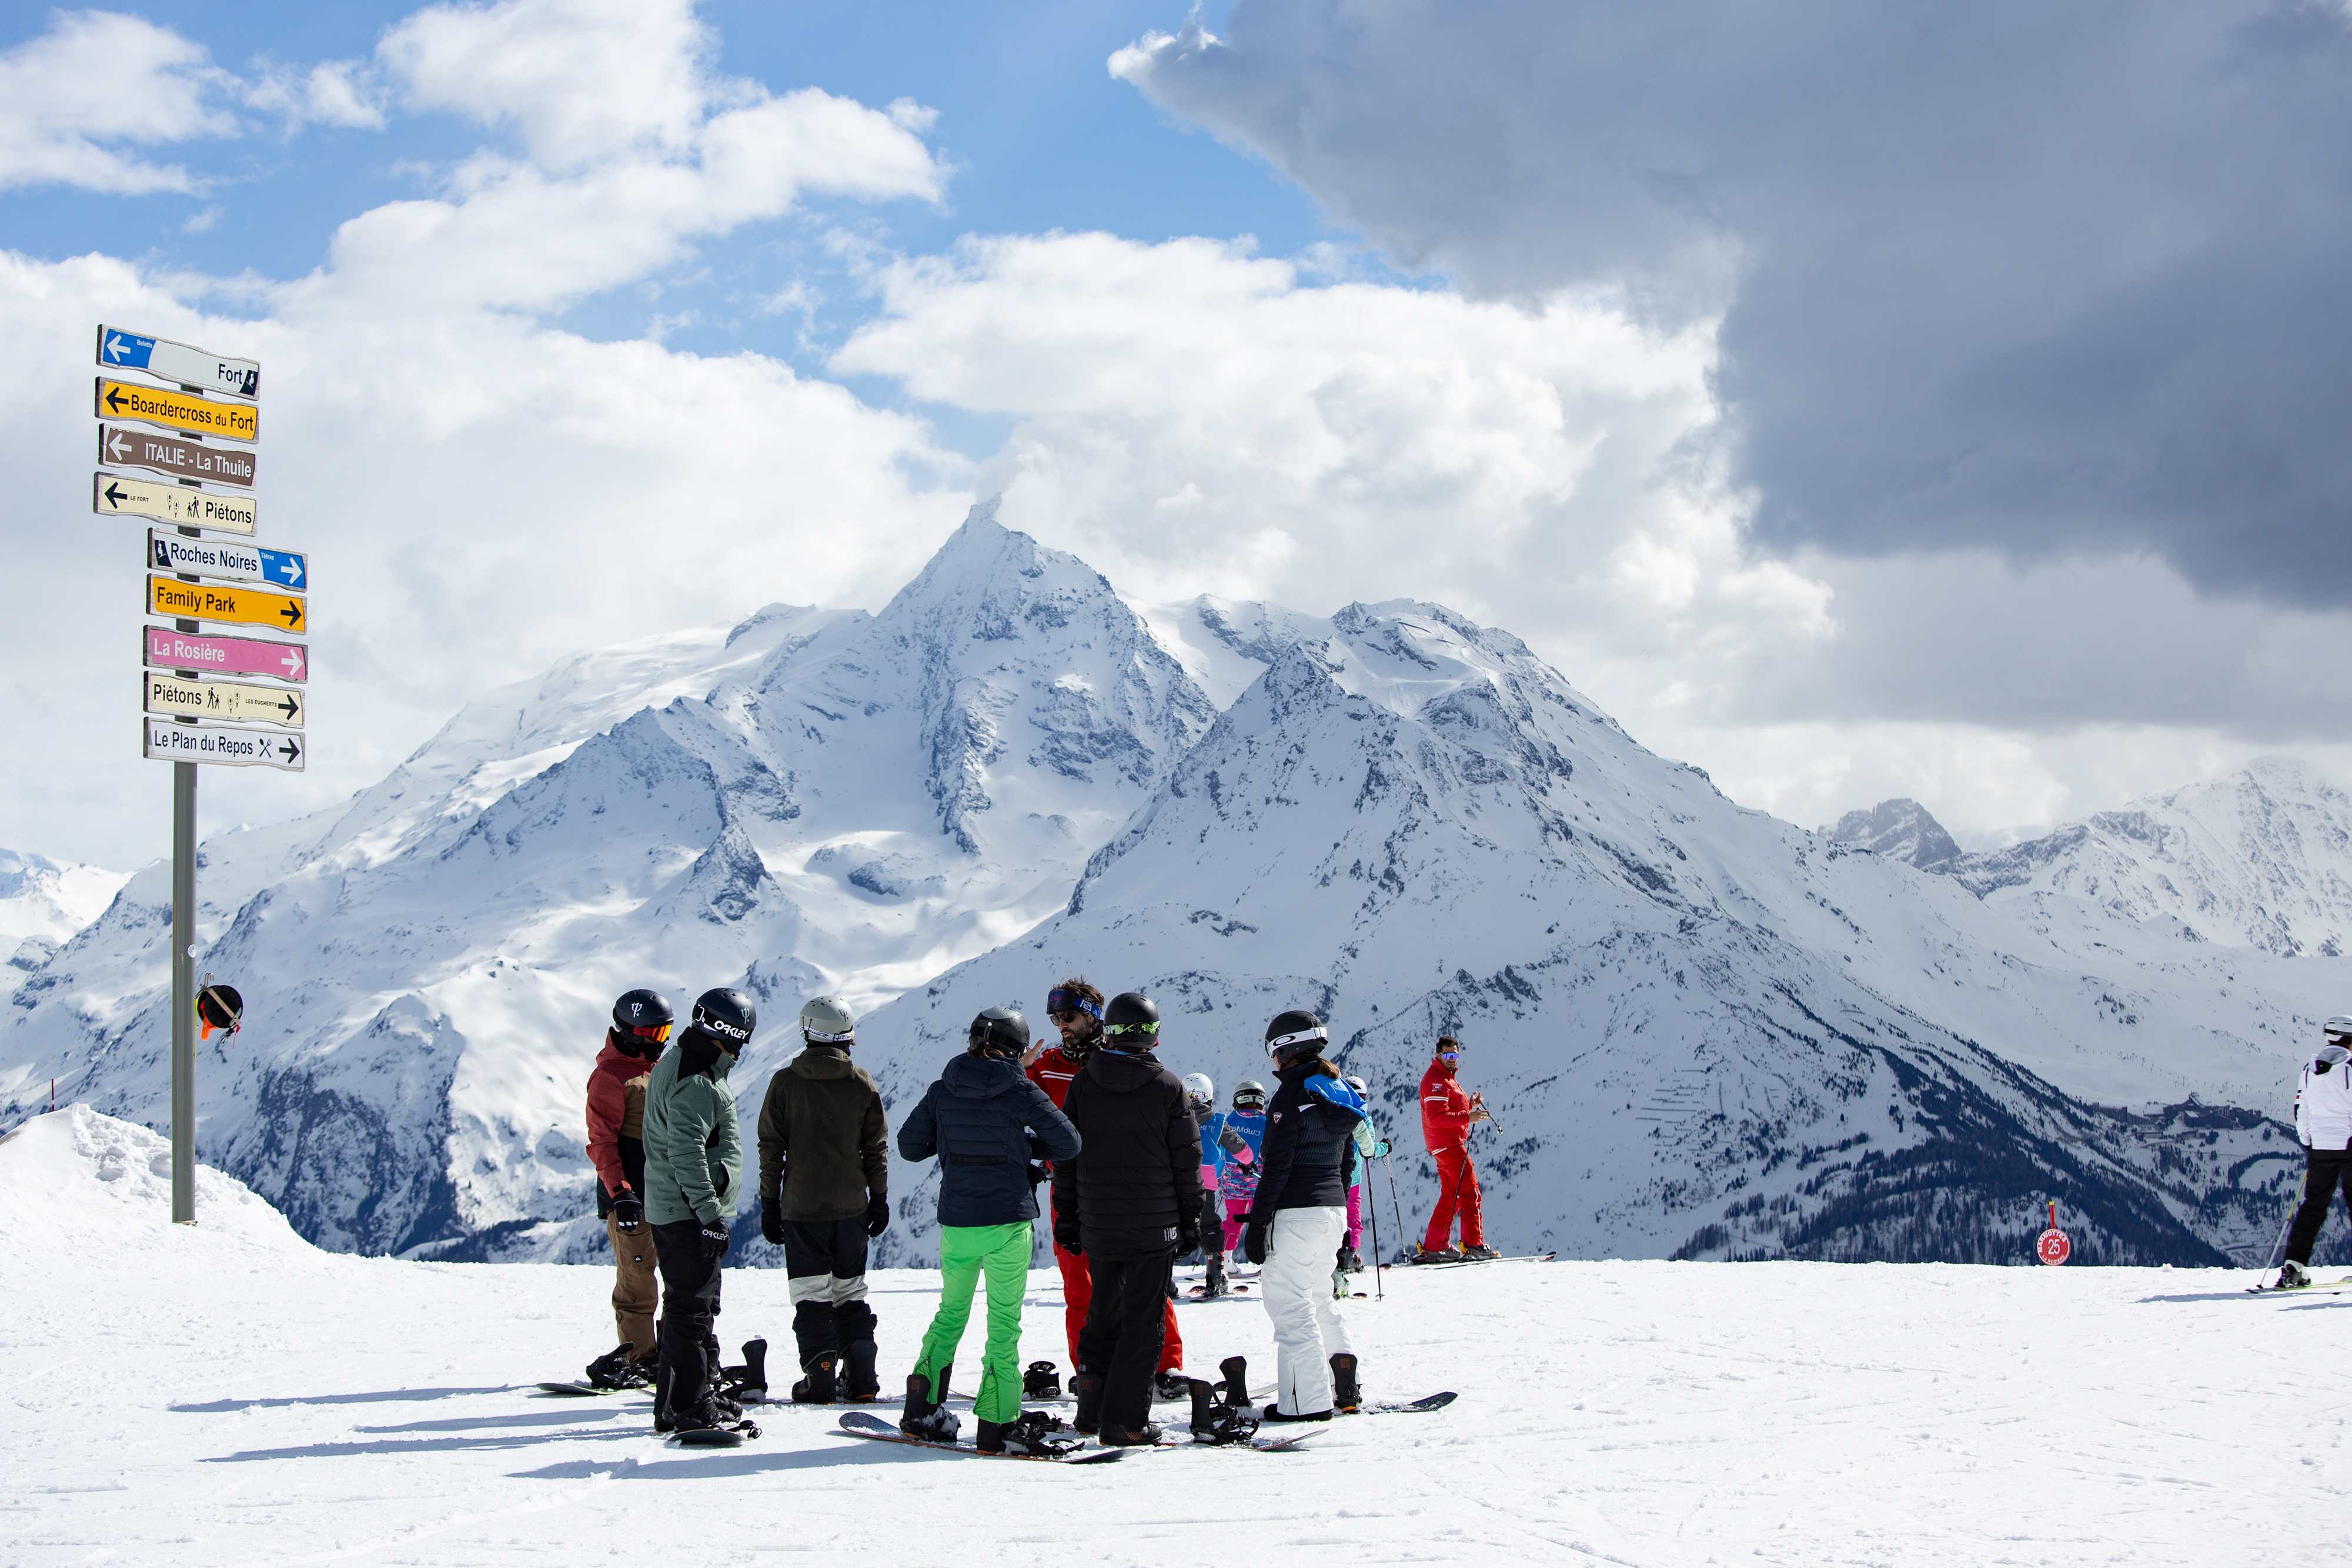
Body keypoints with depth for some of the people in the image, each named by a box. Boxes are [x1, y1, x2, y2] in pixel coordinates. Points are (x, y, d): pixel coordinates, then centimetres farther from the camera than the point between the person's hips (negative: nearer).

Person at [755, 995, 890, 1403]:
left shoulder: (785, 1082, -5)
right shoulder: (863, 1083, 0)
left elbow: (771, 1148, -3)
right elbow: (877, 1148, 5)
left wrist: (769, 1204, 3)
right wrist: (879, 1198, 15)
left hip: (802, 1207, -3)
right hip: (851, 1207, 3)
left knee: (812, 1295, 1)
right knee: (851, 1292, 13)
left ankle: (820, 1379, -4)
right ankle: (861, 1378, 11)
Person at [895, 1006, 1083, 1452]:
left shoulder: (942, 1091, 2)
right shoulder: (1021, 1093, -7)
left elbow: (909, 1145, 8)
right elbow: (1068, 1143, -2)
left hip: (956, 1224, 4)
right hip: (1008, 1222, -4)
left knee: (951, 1313, 18)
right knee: (1004, 1322, 2)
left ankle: (921, 1407, 16)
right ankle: (998, 1422, 0)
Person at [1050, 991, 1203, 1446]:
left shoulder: (1083, 1083, 0)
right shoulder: (1167, 1087, -7)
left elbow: (1065, 1156, 4)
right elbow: (1187, 1163, -2)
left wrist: (1066, 1218, 13)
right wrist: (1191, 1221, 8)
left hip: (1098, 1226, 3)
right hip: (1155, 1227, -3)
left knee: (1102, 1315, 18)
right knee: (1144, 1321, 2)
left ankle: (1092, 1406, 16)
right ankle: (1124, 1420, -2)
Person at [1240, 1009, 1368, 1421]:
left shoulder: (1291, 1096, -14)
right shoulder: (1340, 1095, 12)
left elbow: (1277, 1166, -17)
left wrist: (1258, 1222, -14)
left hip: (1297, 1212, -9)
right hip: (1334, 1210, 9)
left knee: (1288, 1301, -3)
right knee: (1318, 1300, 20)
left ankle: (1308, 1400, -5)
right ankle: (1344, 1389, 17)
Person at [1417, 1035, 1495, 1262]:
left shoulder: (1446, 1078, 20)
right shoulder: (1436, 1080, -14)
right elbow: (1437, 1117, -23)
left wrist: (1469, 1104, 9)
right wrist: (1468, 1117, -30)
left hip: (1447, 1146, 11)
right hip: (1448, 1144, -11)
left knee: (1451, 1196, 12)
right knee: (1470, 1192, -11)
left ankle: (1433, 1248, 12)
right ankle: (1474, 1245, -12)